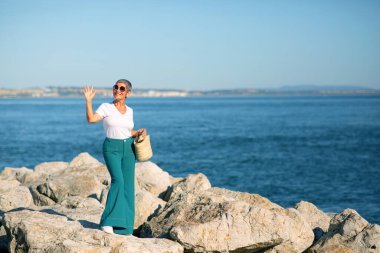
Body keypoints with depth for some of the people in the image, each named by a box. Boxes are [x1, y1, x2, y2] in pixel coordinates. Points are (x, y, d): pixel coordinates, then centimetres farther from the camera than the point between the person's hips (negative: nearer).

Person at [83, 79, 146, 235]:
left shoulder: (129, 111, 10)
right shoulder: (106, 107, -3)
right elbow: (91, 119, -19)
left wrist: (139, 132, 2)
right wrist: (88, 100, -25)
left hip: (128, 149, 5)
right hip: (111, 148, -5)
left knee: (128, 186, 1)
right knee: (118, 181, -23)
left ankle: (124, 227, 9)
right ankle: (108, 222, -18)